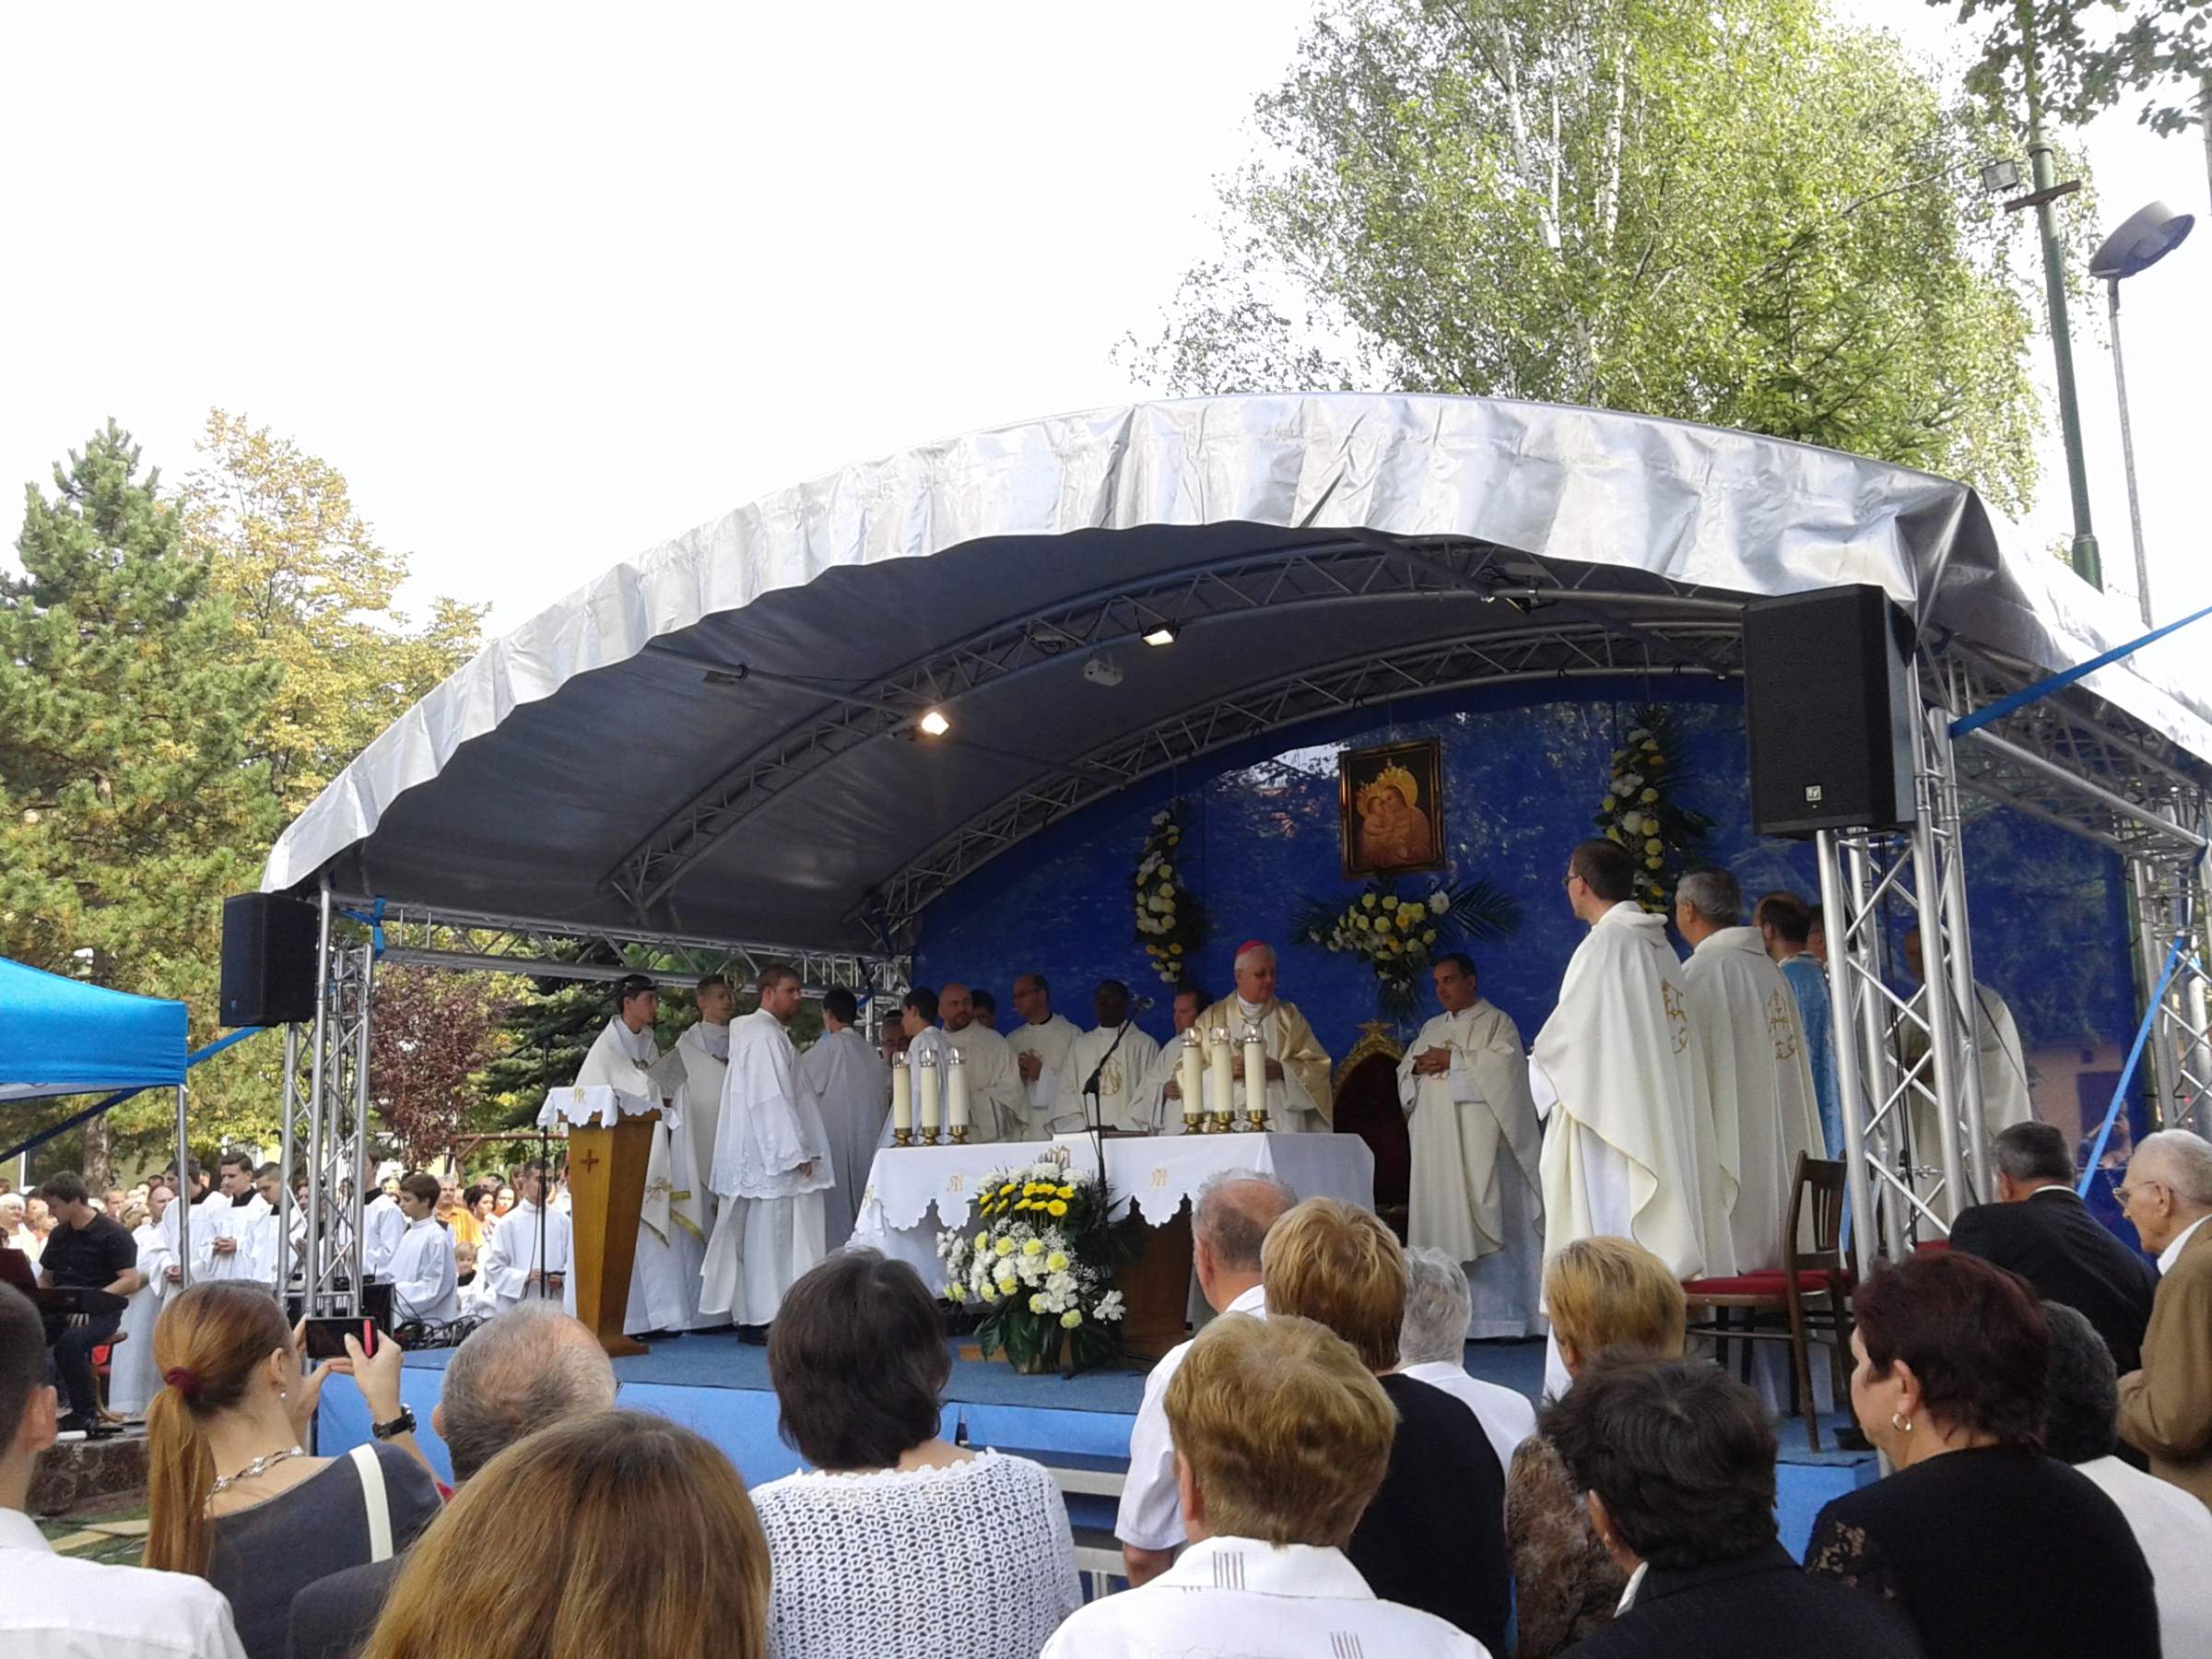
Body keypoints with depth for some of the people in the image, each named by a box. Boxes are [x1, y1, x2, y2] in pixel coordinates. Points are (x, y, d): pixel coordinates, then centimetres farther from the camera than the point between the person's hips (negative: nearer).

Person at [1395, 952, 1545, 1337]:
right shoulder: (1431, 1029, 22)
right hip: (1436, 1142, 6)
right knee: (1442, 1219, 2)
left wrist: (1453, 1059, -11)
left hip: (1478, 1141, -6)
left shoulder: (1496, 1022, 4)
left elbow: (1503, 1061, -13)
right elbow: (1403, 1069, 19)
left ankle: (1498, 1312, -7)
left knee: (1483, 1217, -10)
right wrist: (1418, 1066, -4)